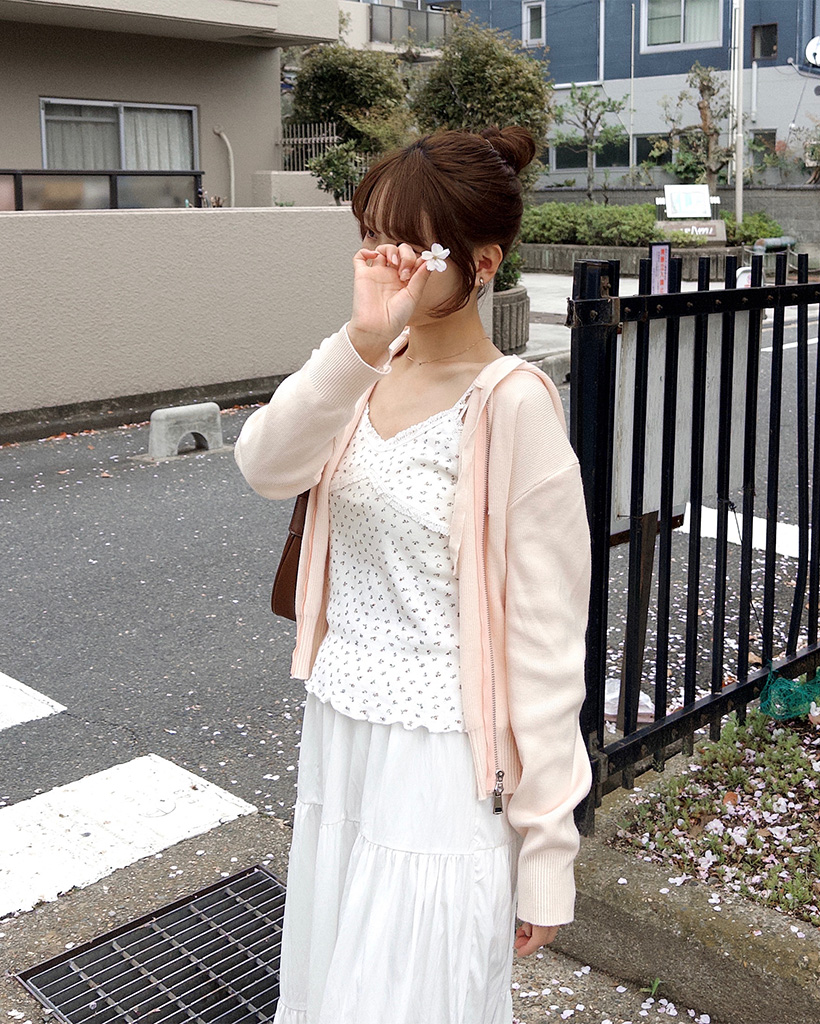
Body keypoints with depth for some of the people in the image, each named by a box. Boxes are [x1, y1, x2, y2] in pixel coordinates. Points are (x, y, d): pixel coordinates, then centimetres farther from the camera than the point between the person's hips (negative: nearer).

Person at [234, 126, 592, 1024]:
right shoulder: (369, 373, 2)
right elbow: (266, 466, -18)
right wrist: (359, 344, -33)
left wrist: (545, 851, -14)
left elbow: (547, 641, -17)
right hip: (339, 735, 7)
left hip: (442, 764, -7)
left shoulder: (511, 405, -18)